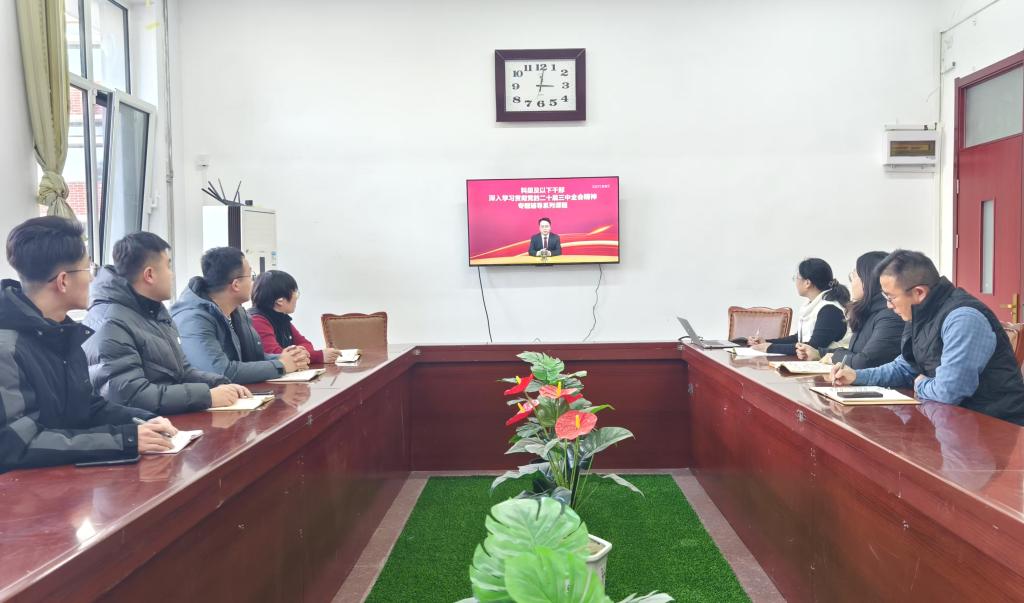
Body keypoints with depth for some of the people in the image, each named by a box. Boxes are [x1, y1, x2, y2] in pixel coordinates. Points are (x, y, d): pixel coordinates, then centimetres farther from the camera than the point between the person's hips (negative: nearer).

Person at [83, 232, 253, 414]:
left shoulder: (155, 310, 13)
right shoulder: (109, 324, -17)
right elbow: (131, 396, -26)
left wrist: (219, 384, 0)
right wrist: (208, 395, -23)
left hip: (176, 419, 9)